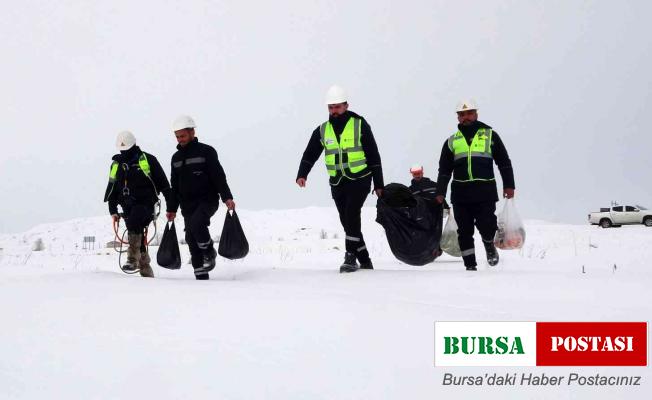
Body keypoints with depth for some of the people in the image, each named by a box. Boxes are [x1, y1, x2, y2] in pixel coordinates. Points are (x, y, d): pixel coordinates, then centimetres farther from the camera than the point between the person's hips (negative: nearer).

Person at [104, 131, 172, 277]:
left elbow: (163, 183, 3)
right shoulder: (116, 164, 15)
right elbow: (111, 189, 21)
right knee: (137, 235, 1)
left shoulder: (147, 159, 1)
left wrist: (171, 204, 0)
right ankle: (146, 270, 8)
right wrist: (113, 211, 13)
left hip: (146, 202, -5)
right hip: (128, 206, 5)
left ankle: (133, 259, -34)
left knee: (133, 221, -33)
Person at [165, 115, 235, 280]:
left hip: (207, 200, -6)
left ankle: (209, 252, -7)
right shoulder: (176, 158, 15)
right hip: (188, 205, 6)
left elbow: (219, 176, -7)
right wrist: (172, 209, 18)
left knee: (196, 223, -31)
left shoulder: (206, 151, -2)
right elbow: (174, 186, 21)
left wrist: (227, 197, -17)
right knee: (192, 241, 0)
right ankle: (201, 275, 5)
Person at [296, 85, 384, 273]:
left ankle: (351, 257, -19)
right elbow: (310, 154, 3)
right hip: (337, 183, 4)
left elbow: (374, 156, 1)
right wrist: (302, 174, -16)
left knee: (351, 214, -22)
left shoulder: (359, 125, -2)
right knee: (347, 221, 5)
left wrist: (378, 184, 0)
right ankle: (364, 260, 16)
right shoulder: (322, 130, 7)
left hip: (360, 179, -4)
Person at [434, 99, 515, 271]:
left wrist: (509, 185, 3)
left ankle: (489, 245, 19)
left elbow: (504, 162, 10)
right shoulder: (451, 141, 14)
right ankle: (470, 265, 10)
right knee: (464, 231, 1)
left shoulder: (490, 135, 9)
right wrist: (440, 192, 6)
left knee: (486, 225, -13)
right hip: (460, 193, 2)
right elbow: (444, 170, 16)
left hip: (485, 192, -2)